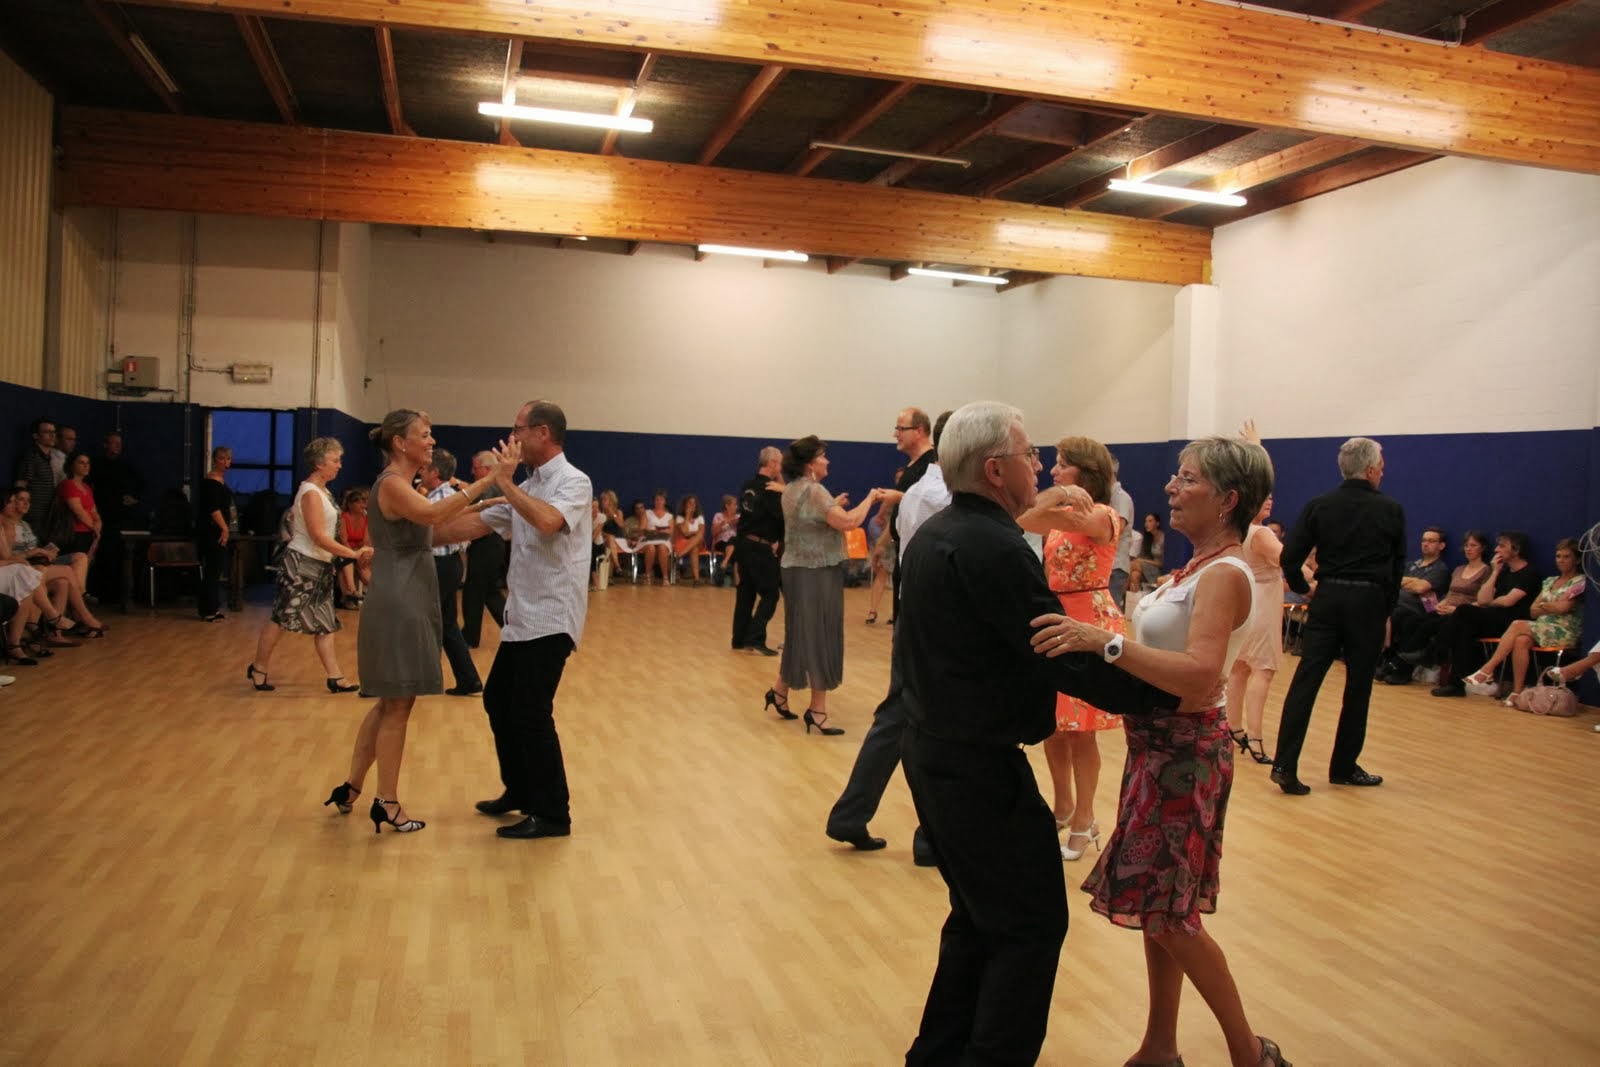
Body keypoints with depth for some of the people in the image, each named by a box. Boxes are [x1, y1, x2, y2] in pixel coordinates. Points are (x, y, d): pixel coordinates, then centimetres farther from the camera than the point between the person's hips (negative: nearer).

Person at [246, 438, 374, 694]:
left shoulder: (321, 491, 11)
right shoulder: (311, 493, -17)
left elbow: (292, 517, 22)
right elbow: (319, 537, -22)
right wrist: (353, 554, -23)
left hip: (319, 565, 10)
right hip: (301, 564, -10)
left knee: (325, 624, 5)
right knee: (282, 618, 1)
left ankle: (335, 678, 4)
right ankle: (258, 669, 17)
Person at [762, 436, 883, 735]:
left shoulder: (792, 489, 12)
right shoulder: (813, 490, -19)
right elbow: (848, 522, -27)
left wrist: (833, 505, 17)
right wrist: (869, 498, -14)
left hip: (799, 570, 10)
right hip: (816, 573, -10)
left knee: (803, 634, 18)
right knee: (819, 637, -2)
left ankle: (780, 690, 26)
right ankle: (816, 709, 5)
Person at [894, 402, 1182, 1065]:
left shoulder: (931, 535, 8)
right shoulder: (994, 548, -22)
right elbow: (1067, 660, -23)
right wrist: (1169, 692, -15)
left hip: (932, 752, 10)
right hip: (979, 766, -10)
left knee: (981, 915, 22)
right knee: (1033, 925, 3)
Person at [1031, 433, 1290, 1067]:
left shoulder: (1225, 574, -19)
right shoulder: (1200, 565, 10)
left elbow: (1200, 676, -34)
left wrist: (1105, 641, -42)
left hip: (1187, 752, -9)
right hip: (1159, 747, 9)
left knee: (1168, 913, 2)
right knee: (1155, 905, 16)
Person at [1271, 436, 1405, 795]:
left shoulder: (1319, 506, 0)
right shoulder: (1391, 510, -1)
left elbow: (1290, 556, -5)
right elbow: (1398, 566, 6)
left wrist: (1302, 588, 11)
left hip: (1327, 599, 1)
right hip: (1369, 602, -1)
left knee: (1305, 681, 0)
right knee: (1358, 688, 9)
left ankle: (1285, 765, -7)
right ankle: (1343, 767, 18)